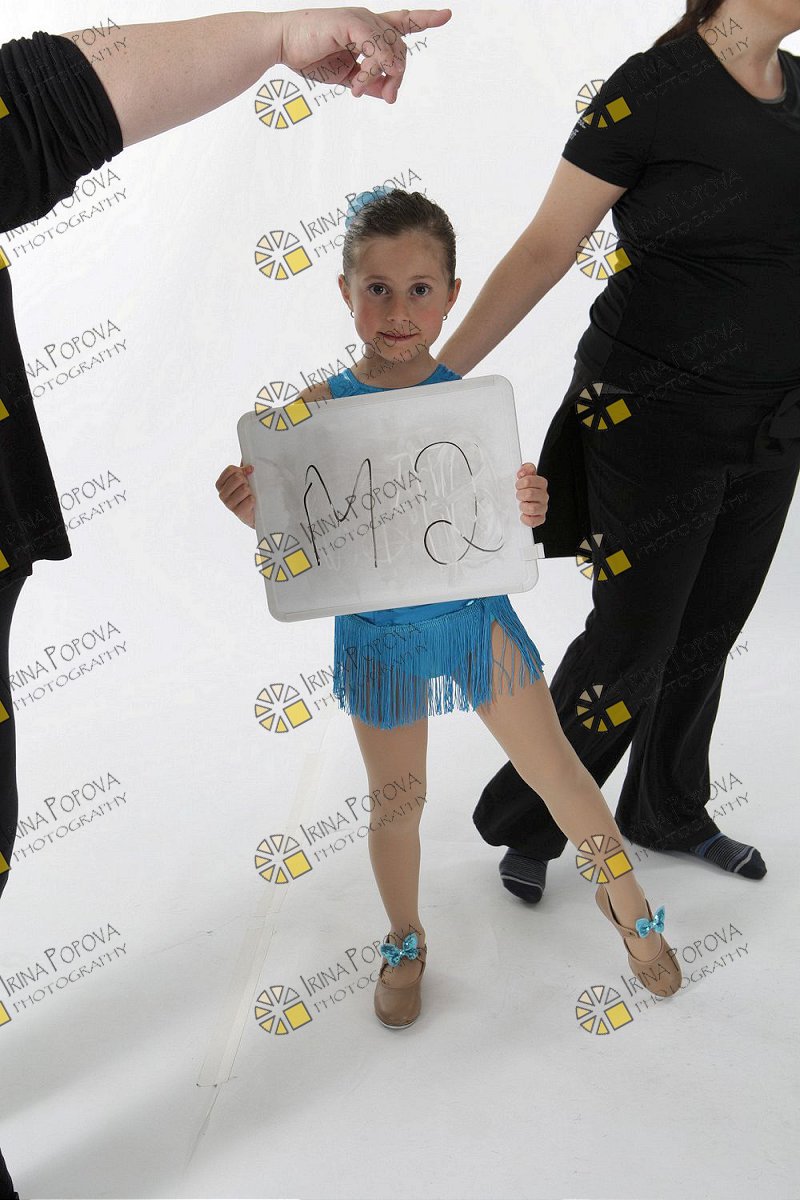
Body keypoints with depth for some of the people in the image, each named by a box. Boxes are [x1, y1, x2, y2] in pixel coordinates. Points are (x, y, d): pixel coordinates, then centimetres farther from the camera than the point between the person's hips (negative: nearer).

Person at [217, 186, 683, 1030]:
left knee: (556, 772, 11)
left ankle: (627, 904, 37)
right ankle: (405, 942, 41)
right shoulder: (320, 409, -11)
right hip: (379, 635, 0)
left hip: (477, 616, 1)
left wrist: (530, 512, -25)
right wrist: (255, 514, -26)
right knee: (397, 806, 15)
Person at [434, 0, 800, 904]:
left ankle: (667, 814, 37)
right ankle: (522, 826, 23)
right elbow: (546, 249, -13)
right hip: (657, 416, -6)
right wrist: (441, 371, -16)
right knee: (631, 647, 1)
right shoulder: (652, 90, -13)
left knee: (706, 636, 16)